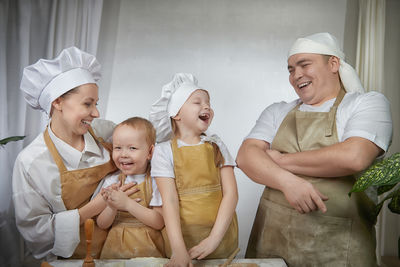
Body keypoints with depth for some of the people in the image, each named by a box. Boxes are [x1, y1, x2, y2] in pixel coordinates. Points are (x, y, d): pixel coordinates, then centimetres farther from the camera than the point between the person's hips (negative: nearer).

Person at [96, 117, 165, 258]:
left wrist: (127, 203, -20)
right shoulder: (111, 181, 2)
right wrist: (112, 208, -17)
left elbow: (159, 223, -13)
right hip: (116, 247, 3)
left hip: (148, 249, -3)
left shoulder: (155, 180, -7)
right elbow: (102, 225, 3)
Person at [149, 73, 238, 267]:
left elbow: (231, 193, -4)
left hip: (221, 235, 2)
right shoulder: (164, 150, -4)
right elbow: (169, 200, -12)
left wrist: (214, 238, -15)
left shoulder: (216, 146, 2)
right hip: (181, 235, -2)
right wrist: (178, 250, -21)